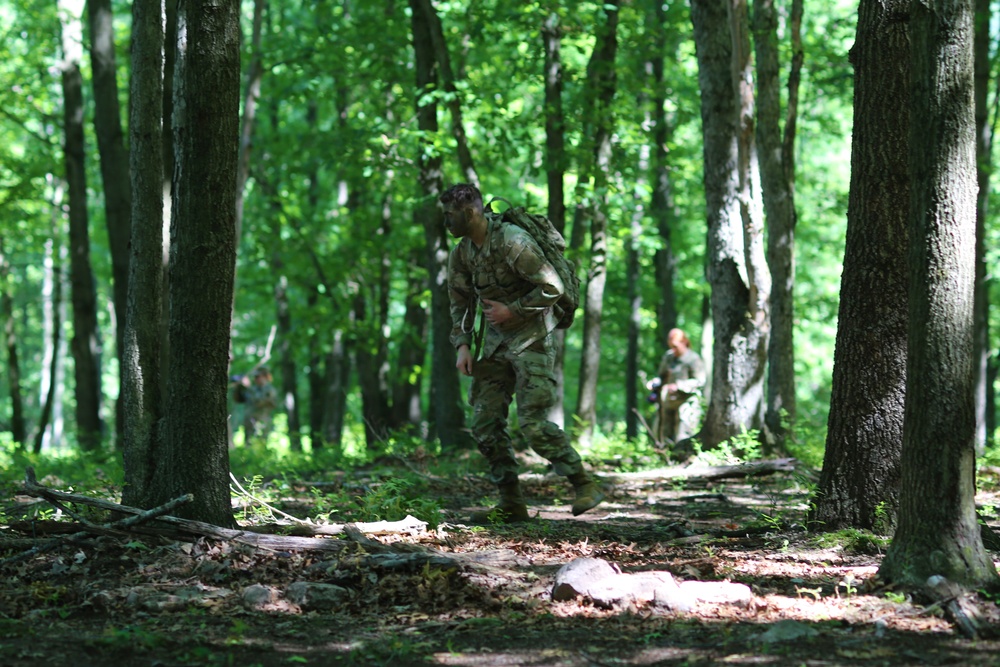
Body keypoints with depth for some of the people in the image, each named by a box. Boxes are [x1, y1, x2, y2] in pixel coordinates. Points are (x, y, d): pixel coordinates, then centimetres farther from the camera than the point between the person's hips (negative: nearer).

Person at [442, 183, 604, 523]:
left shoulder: (513, 242, -19)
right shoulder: (461, 253, 5)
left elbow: (552, 288, -18)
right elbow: (460, 303, 16)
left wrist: (512, 311, -18)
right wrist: (462, 345, 3)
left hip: (530, 340, -8)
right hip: (493, 344, 8)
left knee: (533, 422, -15)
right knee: (485, 423, 1)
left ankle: (585, 485, -3)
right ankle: (511, 503, 7)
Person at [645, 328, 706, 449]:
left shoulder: (693, 359, -11)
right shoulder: (668, 356, 9)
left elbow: (699, 381, -13)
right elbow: (662, 375, 20)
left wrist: (679, 386, -22)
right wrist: (654, 383, -2)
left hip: (686, 402, -7)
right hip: (668, 401, 7)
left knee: (682, 438, -10)